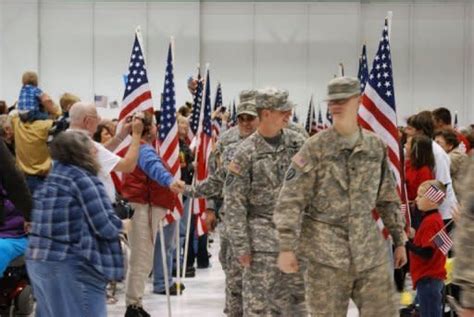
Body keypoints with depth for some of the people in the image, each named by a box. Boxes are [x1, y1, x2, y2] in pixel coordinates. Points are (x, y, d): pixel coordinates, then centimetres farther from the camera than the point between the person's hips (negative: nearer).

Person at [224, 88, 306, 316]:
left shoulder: (297, 142, 4)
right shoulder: (247, 152, -9)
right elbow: (234, 203, -8)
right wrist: (241, 246, -12)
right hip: (262, 235, -4)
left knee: (296, 298, 11)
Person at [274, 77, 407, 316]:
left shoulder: (376, 146, 7)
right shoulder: (315, 148, -5)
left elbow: (388, 199, 16)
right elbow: (290, 200, -8)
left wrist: (399, 240, 15)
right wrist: (287, 247, -15)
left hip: (370, 251, 4)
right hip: (326, 253, -3)